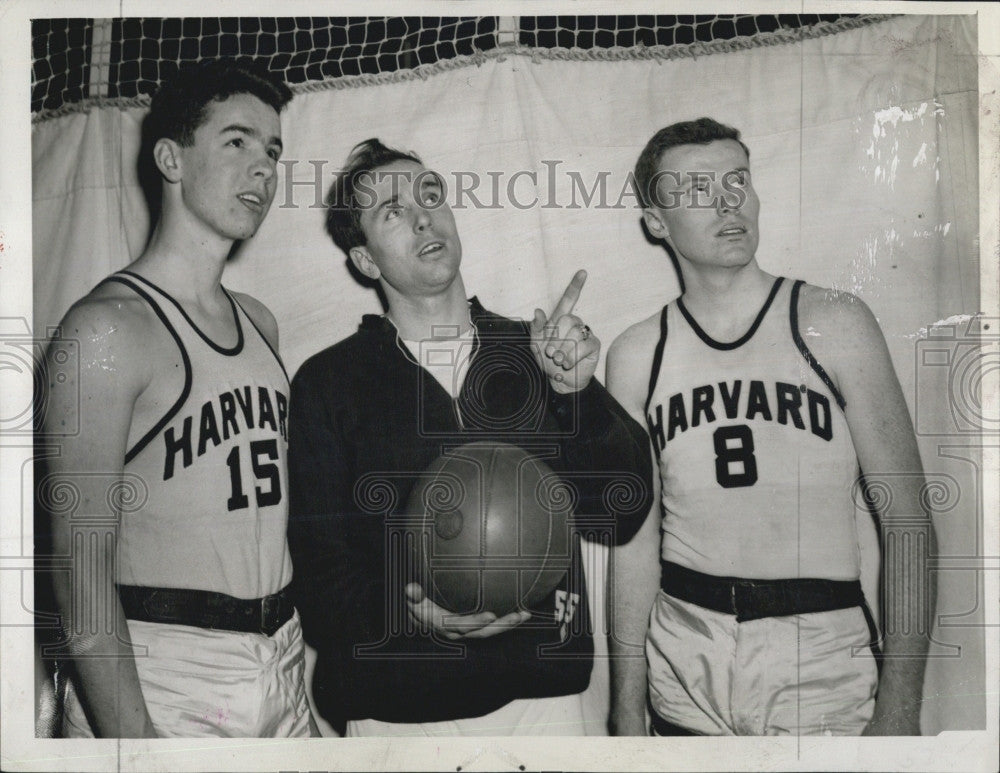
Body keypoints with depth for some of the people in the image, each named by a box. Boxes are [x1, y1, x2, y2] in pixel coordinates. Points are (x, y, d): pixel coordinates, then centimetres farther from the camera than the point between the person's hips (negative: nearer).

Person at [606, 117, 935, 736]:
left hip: (820, 652, -1)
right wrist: (627, 703, 4)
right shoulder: (637, 357, 0)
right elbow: (637, 534, 4)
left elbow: (908, 522, -5)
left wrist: (901, 707, -10)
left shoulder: (834, 325, -5)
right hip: (685, 659, 2)